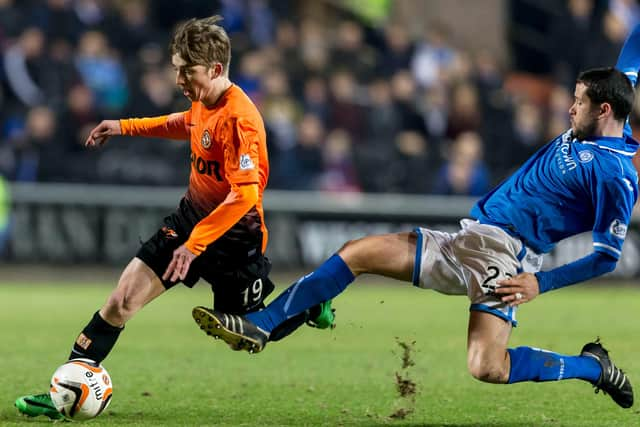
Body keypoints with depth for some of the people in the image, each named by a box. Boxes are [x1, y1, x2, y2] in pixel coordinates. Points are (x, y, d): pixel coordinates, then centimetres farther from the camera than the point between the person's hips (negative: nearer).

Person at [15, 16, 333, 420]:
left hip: (233, 234, -7)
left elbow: (244, 194, -32)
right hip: (192, 215, 7)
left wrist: (195, 244, -33)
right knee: (125, 295, -3)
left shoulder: (238, 118, -26)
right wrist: (125, 127, 24)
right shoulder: (203, 101, 0)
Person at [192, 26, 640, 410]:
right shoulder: (587, 131, 11)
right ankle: (259, 325, 2)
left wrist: (541, 283, -18)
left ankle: (592, 367, 0)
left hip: (504, 254, -9)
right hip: (467, 239, 9)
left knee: (487, 368, -26)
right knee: (357, 252, -1)